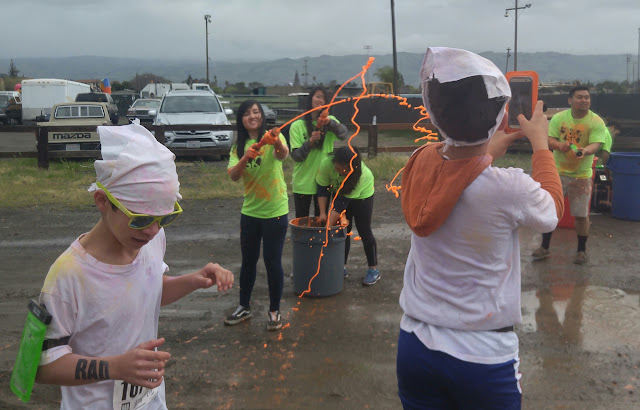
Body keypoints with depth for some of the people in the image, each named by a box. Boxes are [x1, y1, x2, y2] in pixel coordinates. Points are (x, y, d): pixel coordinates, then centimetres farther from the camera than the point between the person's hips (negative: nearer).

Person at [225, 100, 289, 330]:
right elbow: (233, 176, -12)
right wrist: (246, 158, -31)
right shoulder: (239, 147, 5)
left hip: (275, 211, -5)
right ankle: (244, 307, 32)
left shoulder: (273, 138, -9)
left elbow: (284, 154, -32)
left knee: (273, 261, 2)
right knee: (248, 260, 16)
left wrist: (277, 143, -55)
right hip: (250, 211, 5)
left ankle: (274, 311, 19)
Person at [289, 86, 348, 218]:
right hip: (302, 182, -1)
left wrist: (330, 122, -33)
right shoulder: (297, 126, -1)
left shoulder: (330, 120, 4)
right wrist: (310, 142, -24)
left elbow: (343, 134, -17)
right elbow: (296, 156, -8)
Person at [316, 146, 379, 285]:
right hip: (340, 192, 3)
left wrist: (329, 225, -33)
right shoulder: (326, 164, -32)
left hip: (362, 194, -3)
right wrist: (322, 213, -22)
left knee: (364, 231, -3)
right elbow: (322, 188, -18)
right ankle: (342, 267, 11)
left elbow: (343, 201, -37)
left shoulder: (362, 174, -39)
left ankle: (373, 269, 6)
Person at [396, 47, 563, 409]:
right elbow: (552, 211, 1)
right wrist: (540, 142, 11)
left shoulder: (422, 163, -11)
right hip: (482, 358, -3)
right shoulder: (508, 188, -24)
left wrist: (488, 152, 24)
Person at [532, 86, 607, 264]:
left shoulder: (596, 121, -7)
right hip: (557, 171, 2)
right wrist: (560, 146, -30)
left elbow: (595, 145, -18)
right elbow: (549, 140, -7)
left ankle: (581, 250, 24)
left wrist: (584, 151, -41)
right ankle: (544, 247, 21)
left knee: (581, 214, 5)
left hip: (581, 175, -1)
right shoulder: (558, 118, -2)